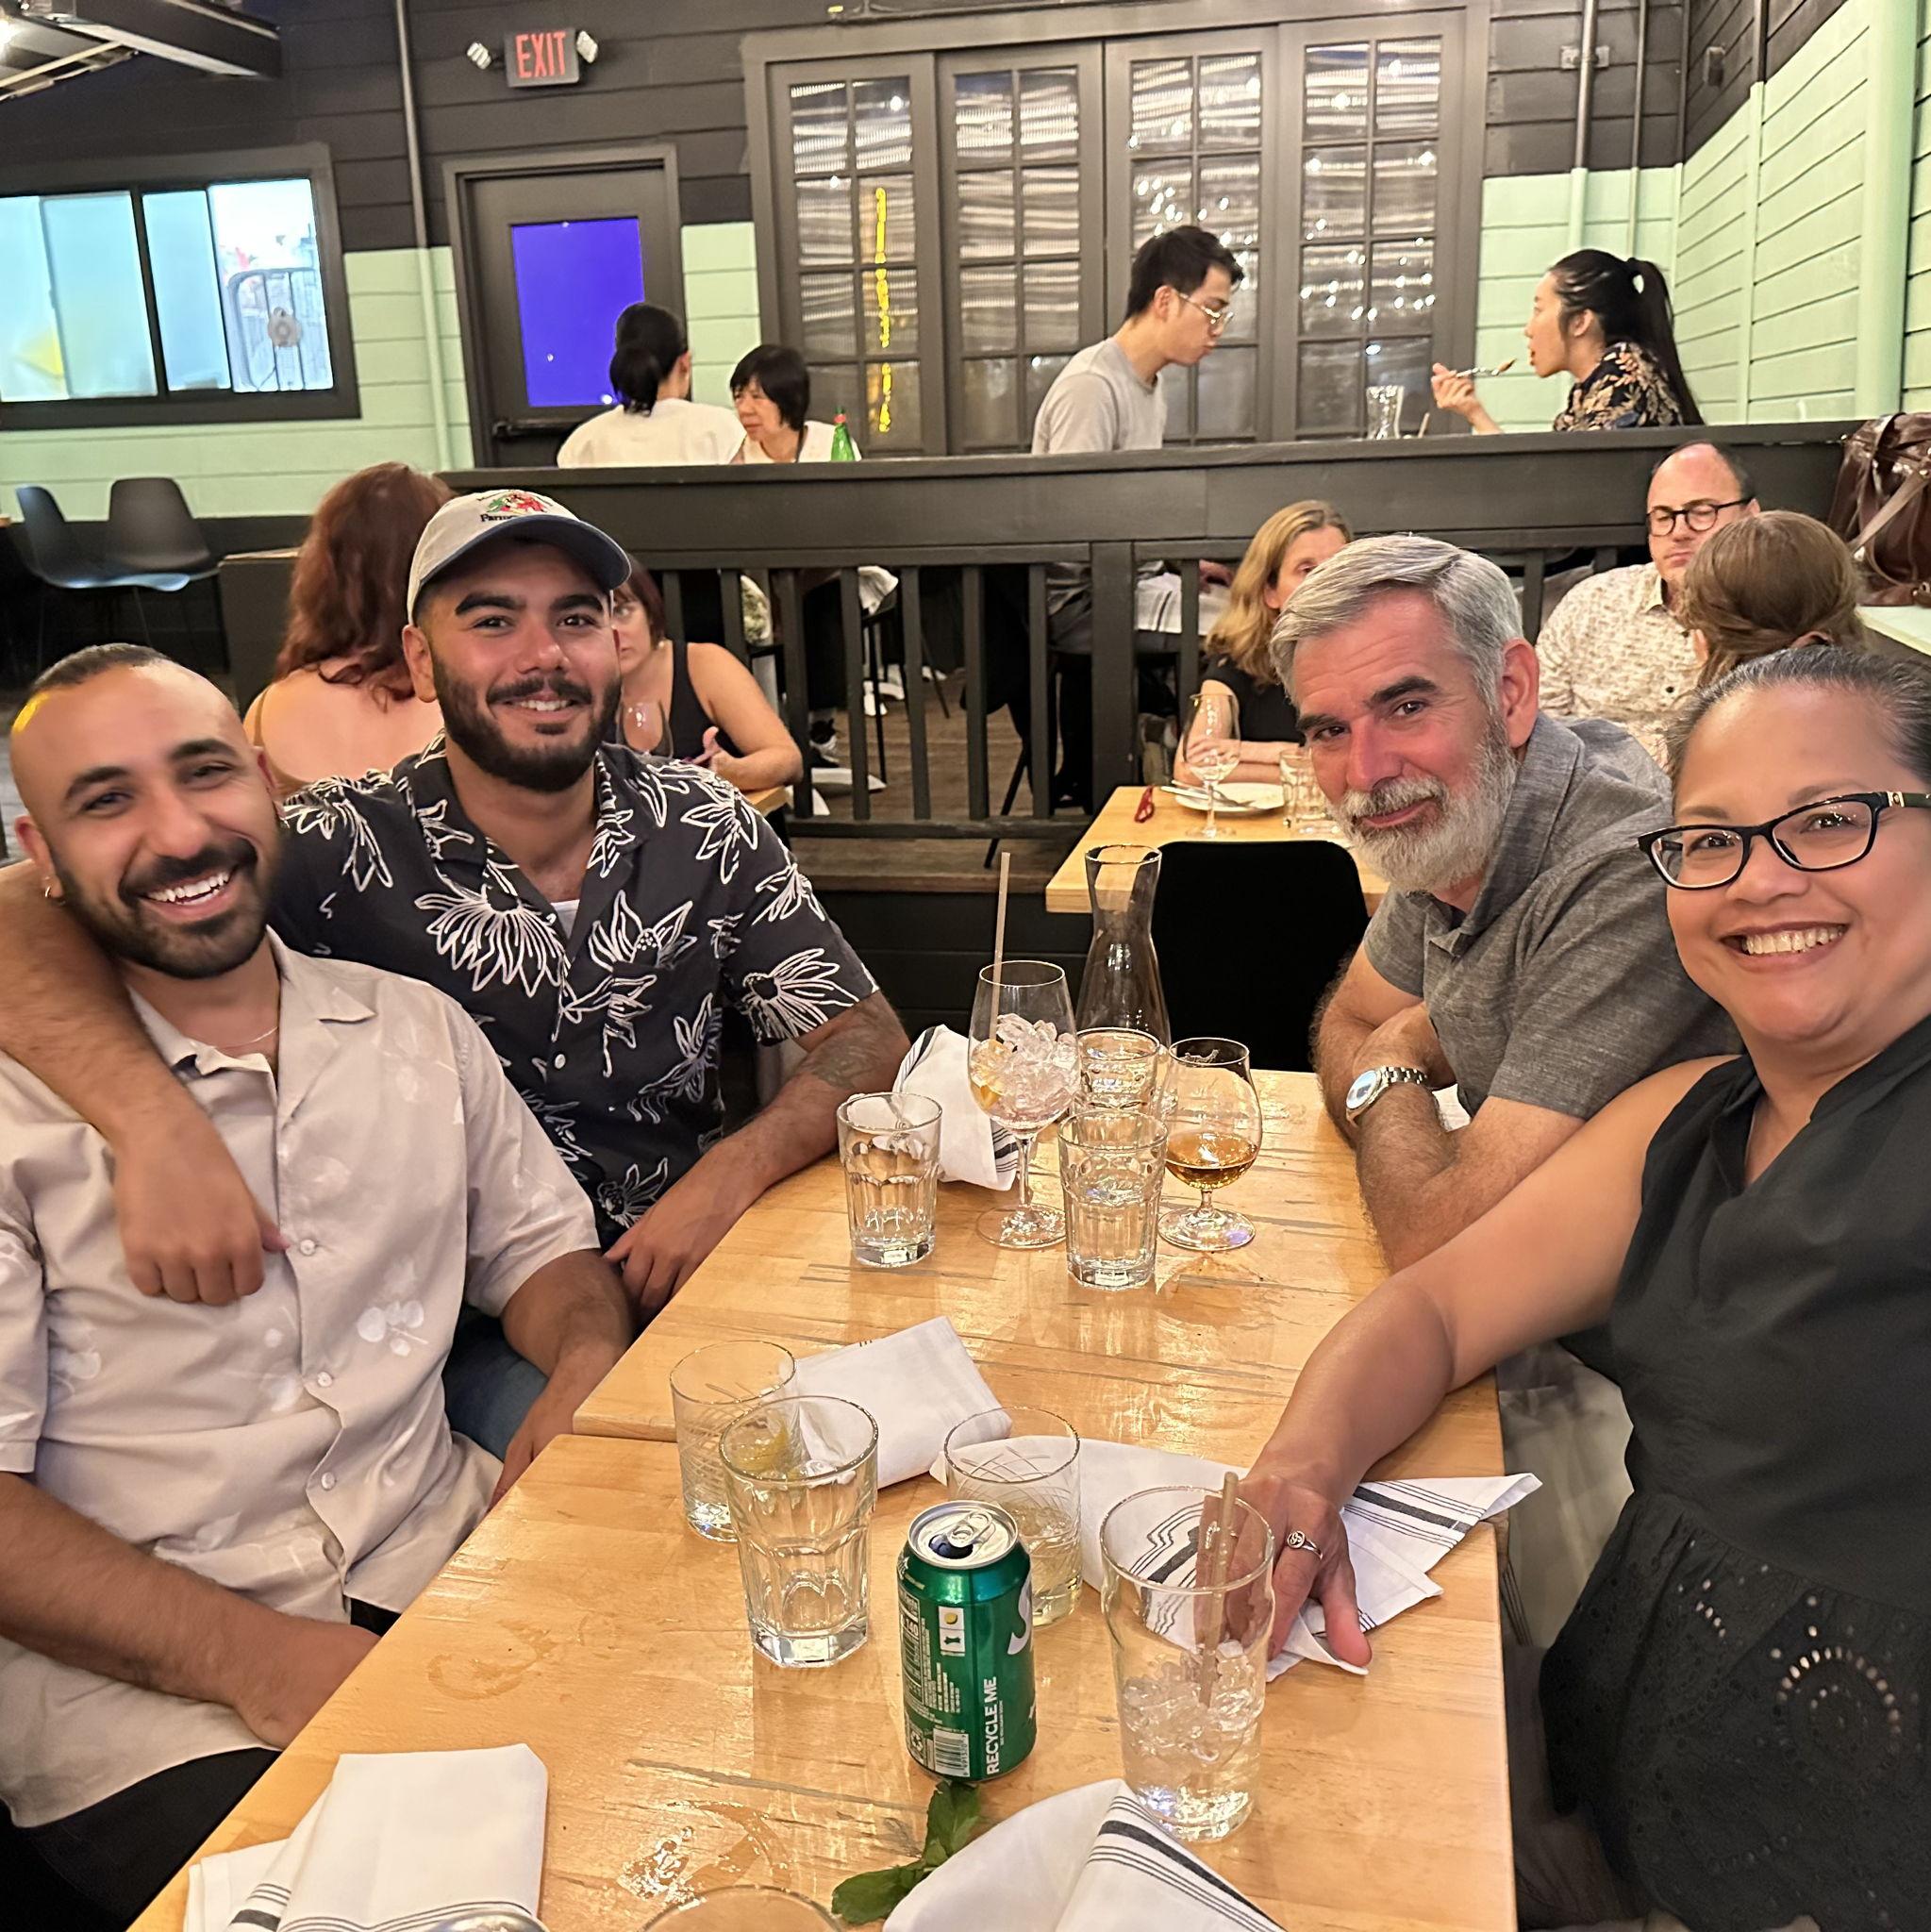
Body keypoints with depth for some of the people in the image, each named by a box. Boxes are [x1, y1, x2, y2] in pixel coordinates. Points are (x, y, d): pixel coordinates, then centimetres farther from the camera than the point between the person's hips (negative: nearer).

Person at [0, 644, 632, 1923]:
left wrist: (588, 1364, -6)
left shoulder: (418, 1027, 9)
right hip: (138, 1672, -4)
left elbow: (539, 1240, 17)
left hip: (443, 1565, 5)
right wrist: (251, 1653, -21)